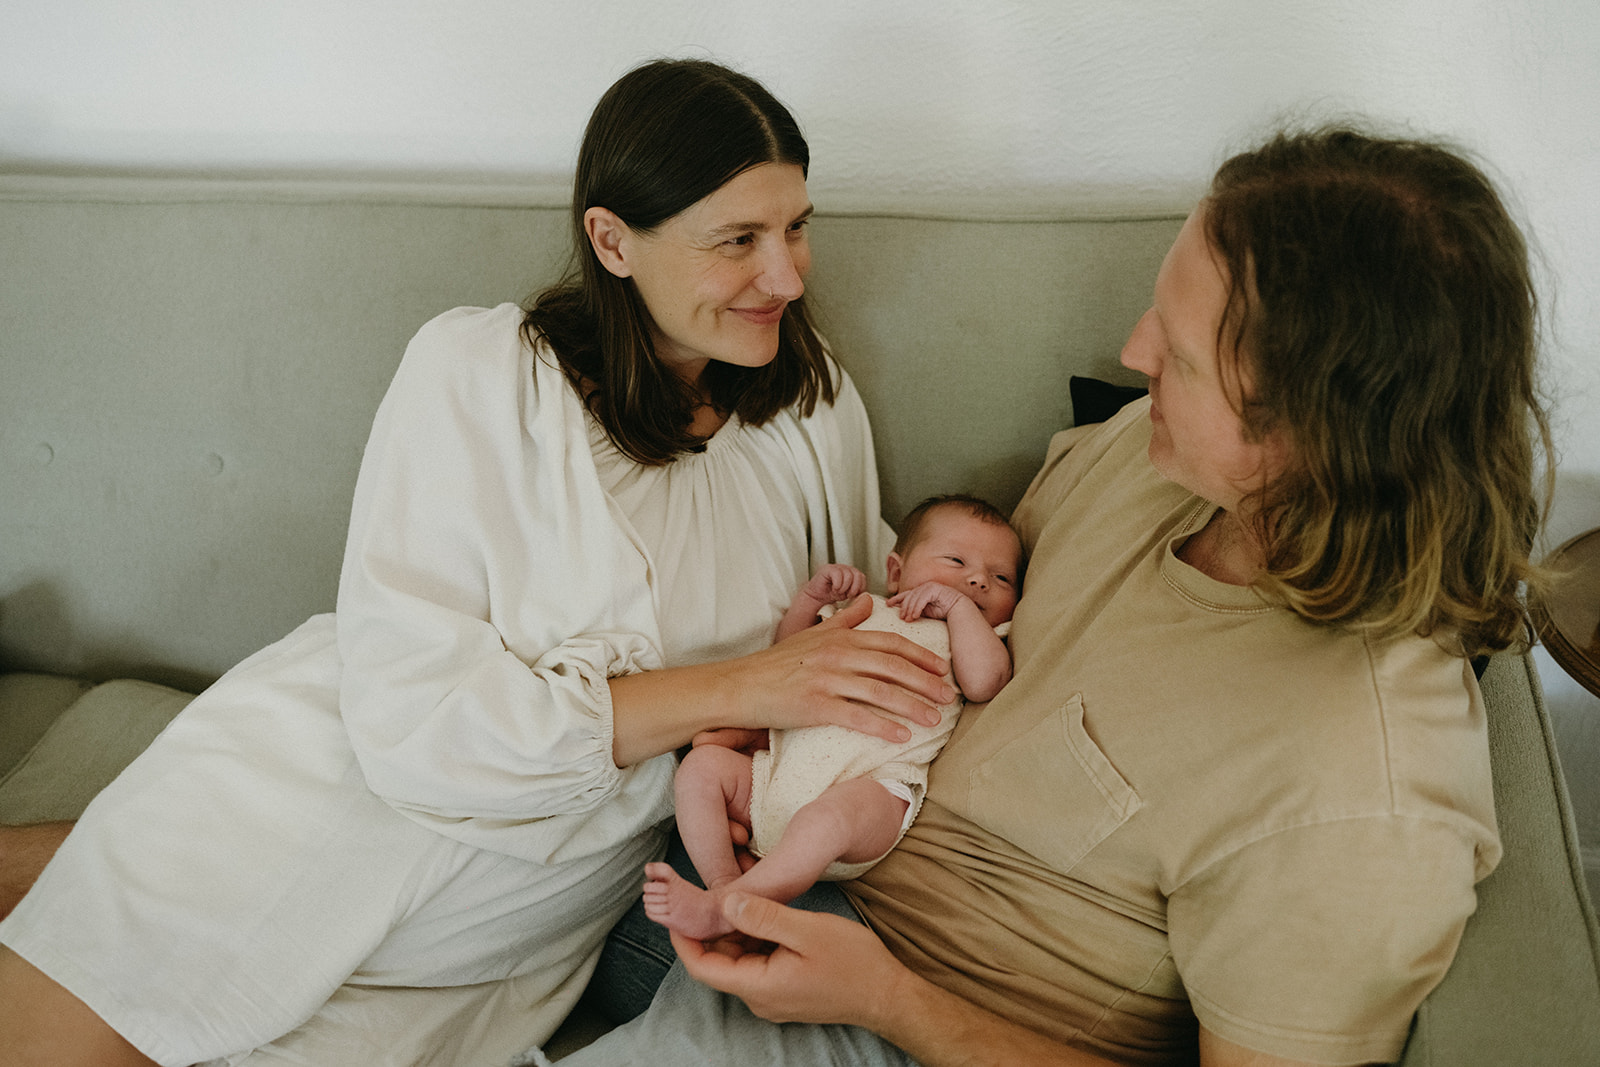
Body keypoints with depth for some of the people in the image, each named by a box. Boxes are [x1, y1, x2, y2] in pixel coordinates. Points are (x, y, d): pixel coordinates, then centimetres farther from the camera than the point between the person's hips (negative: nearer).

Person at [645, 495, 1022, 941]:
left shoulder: (969, 635, 19)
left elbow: (983, 683, -6)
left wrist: (958, 605, 2)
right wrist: (811, 597, 16)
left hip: (873, 784, -5)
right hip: (783, 767, 6)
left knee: (829, 815, -37)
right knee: (702, 763, -11)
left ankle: (721, 910, -40)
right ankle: (722, 878, -19)